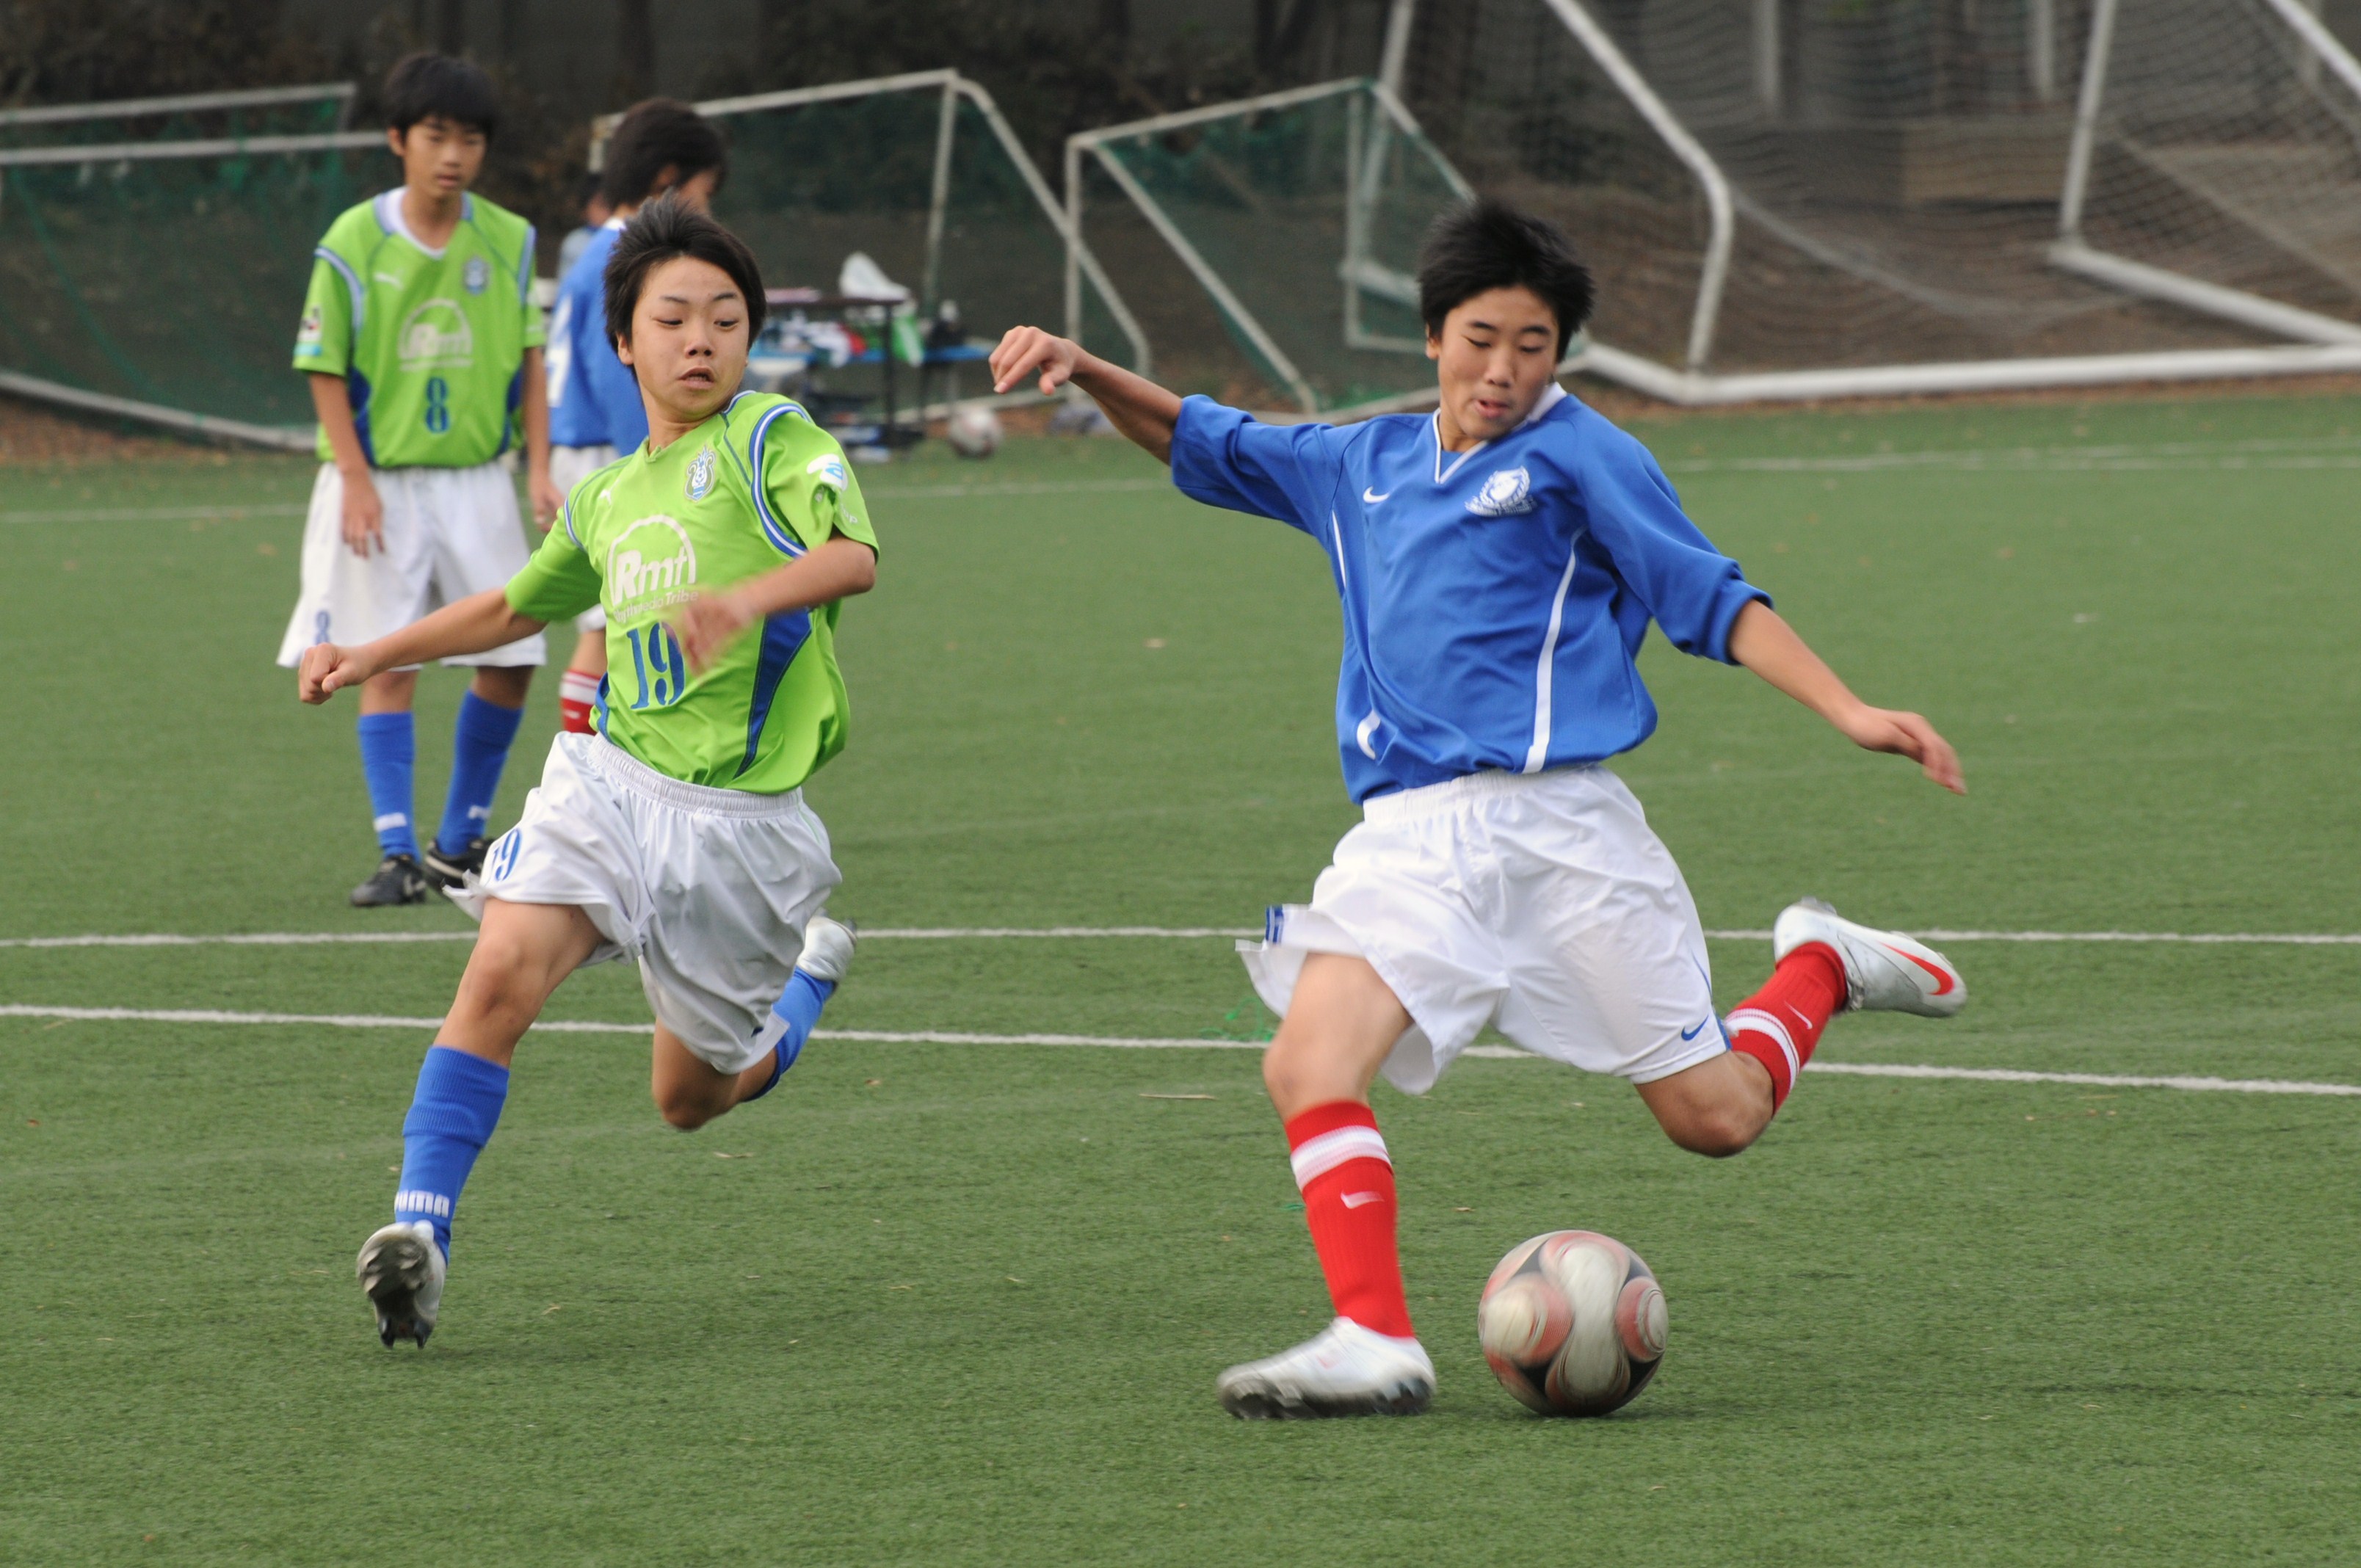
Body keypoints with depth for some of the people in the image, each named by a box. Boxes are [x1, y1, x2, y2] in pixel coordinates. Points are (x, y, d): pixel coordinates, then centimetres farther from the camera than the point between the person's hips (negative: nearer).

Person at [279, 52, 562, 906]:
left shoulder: (510, 242, 2)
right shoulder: (354, 243, -7)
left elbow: (530, 362, 7)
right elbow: (326, 371, -5)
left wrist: (539, 469, -3)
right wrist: (356, 479, -13)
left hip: (479, 481, 3)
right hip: (384, 484, -3)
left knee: (509, 661, 2)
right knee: (390, 667, -5)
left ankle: (460, 843, 18)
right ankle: (398, 856, -3)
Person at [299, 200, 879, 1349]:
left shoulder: (770, 439, -2)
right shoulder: (609, 499, 17)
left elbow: (854, 556, -22)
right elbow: (516, 607, 36)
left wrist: (748, 599, -41)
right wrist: (374, 656, 30)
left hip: (740, 818, -4)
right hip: (611, 781, 4)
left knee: (692, 1097, 10)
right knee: (502, 972, -24)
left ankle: (810, 973, 41)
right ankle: (420, 1231, -27)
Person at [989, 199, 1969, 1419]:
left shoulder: (1577, 454, 3)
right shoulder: (1359, 467, 17)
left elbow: (1710, 599, 2)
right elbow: (1200, 444, 30)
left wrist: (1849, 713, -8)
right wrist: (1083, 371, 13)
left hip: (1555, 817, -4)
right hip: (1408, 836, 4)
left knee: (1716, 1116, 0)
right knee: (1309, 1068, -22)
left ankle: (1821, 966, 29)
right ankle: (1376, 1345, -20)